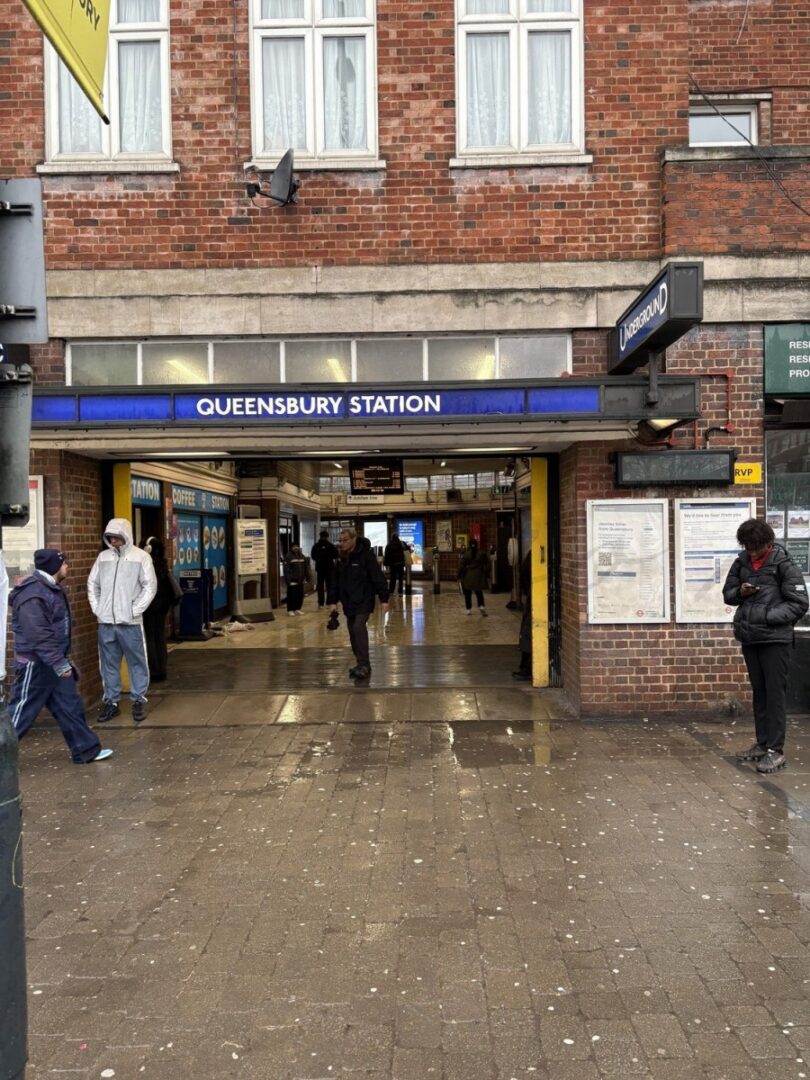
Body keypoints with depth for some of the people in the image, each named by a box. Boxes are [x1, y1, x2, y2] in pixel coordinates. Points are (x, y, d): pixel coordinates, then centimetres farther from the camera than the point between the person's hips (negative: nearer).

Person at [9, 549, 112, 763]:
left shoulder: (52, 589, 11)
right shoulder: (32, 595, -23)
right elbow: (39, 635, -27)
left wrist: (63, 659, 22)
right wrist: (59, 663, -26)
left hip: (53, 662, 10)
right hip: (35, 665, -10)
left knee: (70, 706, 12)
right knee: (20, 713, 0)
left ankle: (86, 751, 19)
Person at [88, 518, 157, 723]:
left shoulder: (141, 557, -3)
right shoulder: (103, 557, 9)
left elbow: (150, 586, -6)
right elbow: (92, 583, 15)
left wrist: (135, 610, -11)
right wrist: (96, 608, 4)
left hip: (130, 622, -4)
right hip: (105, 622, 4)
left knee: (137, 662, 3)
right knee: (109, 663, 10)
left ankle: (139, 700, 14)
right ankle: (111, 701, 21)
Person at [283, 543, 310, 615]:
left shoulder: (302, 556, 12)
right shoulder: (288, 556, -8)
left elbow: (306, 567, 16)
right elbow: (286, 569, -13)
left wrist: (307, 577, 10)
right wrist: (288, 579, -18)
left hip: (300, 580, 6)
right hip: (292, 580, -6)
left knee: (300, 595, 9)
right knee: (292, 595, -2)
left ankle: (297, 609, 21)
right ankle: (290, 610, 8)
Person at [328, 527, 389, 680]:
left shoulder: (366, 556, -13)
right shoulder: (341, 559, 8)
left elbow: (378, 578, -14)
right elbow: (334, 581, 13)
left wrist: (384, 599, -17)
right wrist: (333, 601, 10)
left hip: (364, 602, -7)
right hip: (348, 603, 7)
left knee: (359, 628, -20)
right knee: (353, 633, 9)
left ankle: (364, 665, -17)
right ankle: (362, 664, 20)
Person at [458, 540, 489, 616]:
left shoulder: (466, 554, -8)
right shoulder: (482, 554, -1)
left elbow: (461, 566, -7)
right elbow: (487, 564, 4)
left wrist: (459, 575, 2)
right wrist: (484, 572, 14)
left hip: (468, 576, -2)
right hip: (478, 576, 2)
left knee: (467, 594, 7)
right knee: (479, 592, 12)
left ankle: (469, 609, 7)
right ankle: (481, 606, -7)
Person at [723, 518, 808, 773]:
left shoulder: (784, 564, -8)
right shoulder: (741, 562, 6)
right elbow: (728, 594, 15)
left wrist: (767, 616, -18)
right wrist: (740, 592, -7)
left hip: (775, 639, -5)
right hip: (749, 639, 5)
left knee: (775, 693, -2)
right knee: (759, 692, 13)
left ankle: (776, 750, 4)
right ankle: (762, 744, 22)